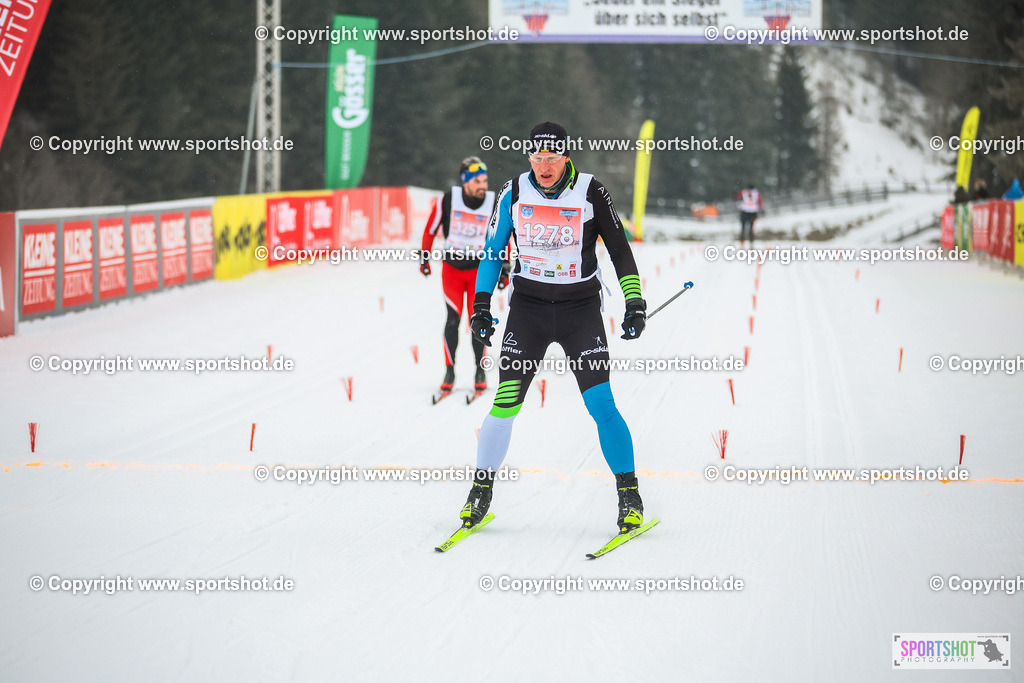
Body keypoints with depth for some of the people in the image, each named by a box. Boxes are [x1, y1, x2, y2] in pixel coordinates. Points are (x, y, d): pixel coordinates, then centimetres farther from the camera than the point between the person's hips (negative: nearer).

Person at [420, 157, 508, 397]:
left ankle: (480, 371, 6)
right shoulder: (447, 201, -14)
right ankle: (449, 371, 4)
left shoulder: (495, 204, -12)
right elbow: (430, 229, 2)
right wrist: (424, 258, 6)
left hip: (480, 268, 0)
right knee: (453, 319, -6)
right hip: (452, 267, 0)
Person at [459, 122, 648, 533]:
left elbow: (619, 249, 1)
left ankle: (629, 496, 2)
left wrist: (635, 303, -5)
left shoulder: (591, 193, -8)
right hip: (527, 307, 1)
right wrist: (481, 304, 5)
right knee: (505, 404, -6)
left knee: (601, 405, -10)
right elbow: (492, 250, 9)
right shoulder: (514, 194, -2)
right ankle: (481, 492, 9)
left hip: (581, 309, -1)